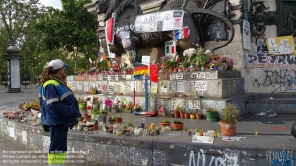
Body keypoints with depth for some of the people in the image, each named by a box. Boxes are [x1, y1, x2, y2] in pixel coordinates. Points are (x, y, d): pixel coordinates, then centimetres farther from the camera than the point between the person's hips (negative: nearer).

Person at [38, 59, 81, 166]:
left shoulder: (57, 82, 13)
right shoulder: (51, 85, -18)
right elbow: (54, 105, -25)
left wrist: (74, 112, 9)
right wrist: (73, 112, -20)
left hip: (61, 121, 10)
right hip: (56, 122, -10)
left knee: (60, 147, 19)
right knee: (56, 148, -4)